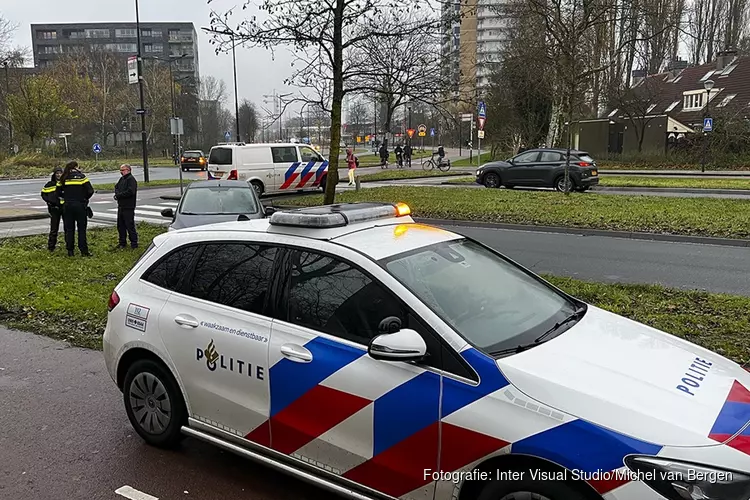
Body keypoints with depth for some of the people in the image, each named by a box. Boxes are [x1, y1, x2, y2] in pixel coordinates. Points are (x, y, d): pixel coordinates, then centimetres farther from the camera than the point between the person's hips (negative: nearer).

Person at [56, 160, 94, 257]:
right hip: (80, 205, -3)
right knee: (81, 229, 3)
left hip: (67, 205, 3)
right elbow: (90, 190, -10)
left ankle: (70, 251, 12)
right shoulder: (81, 176, -5)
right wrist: (85, 198, 7)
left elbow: (58, 192, 6)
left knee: (69, 229, 10)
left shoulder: (63, 178, 5)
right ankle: (84, 251, 2)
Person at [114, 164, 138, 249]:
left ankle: (134, 243, 2)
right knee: (120, 225, 15)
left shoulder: (131, 179, -13)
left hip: (128, 207, -9)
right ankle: (122, 242, 26)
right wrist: (117, 193, -3)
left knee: (130, 226, -5)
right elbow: (116, 187, 19)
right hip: (121, 207, 9)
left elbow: (130, 191, -24)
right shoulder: (122, 179, 16)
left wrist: (119, 195, -14)